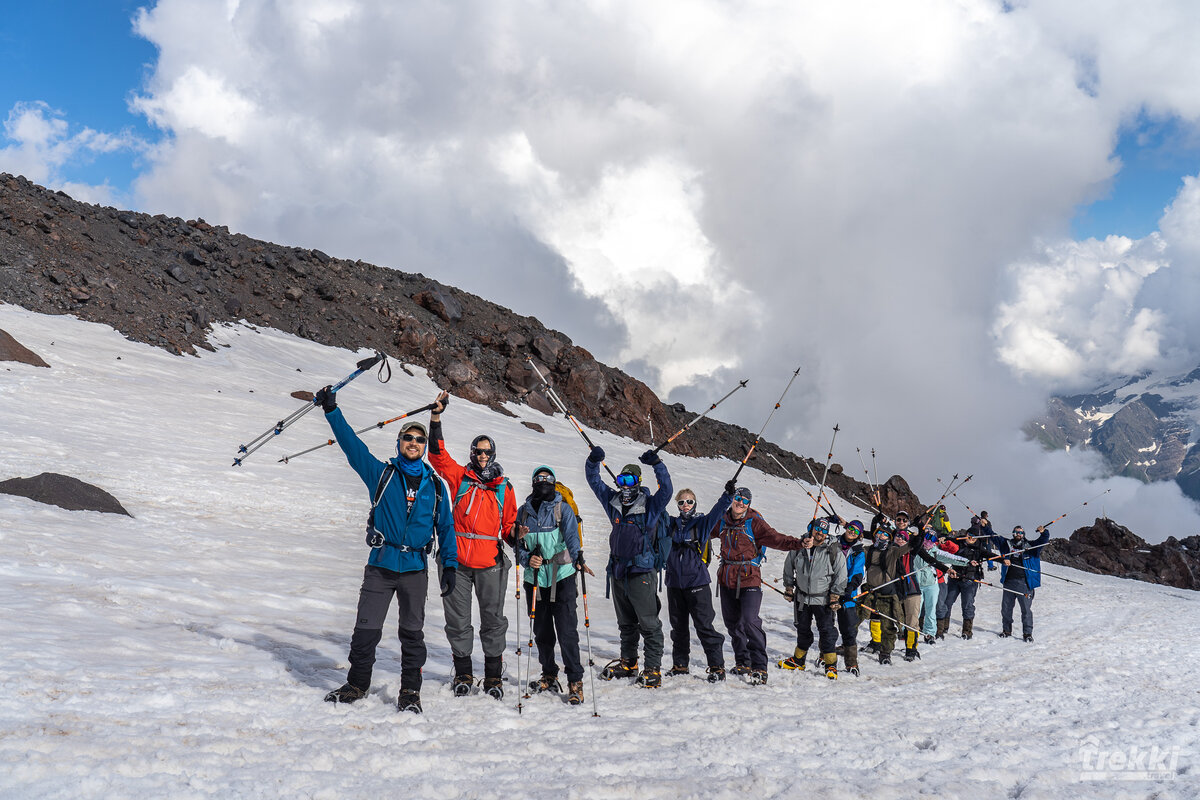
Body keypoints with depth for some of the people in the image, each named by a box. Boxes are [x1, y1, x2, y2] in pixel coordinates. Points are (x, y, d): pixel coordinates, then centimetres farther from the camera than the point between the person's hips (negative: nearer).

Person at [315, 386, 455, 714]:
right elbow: (352, 444, 0)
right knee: (366, 629, 1)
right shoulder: (381, 473, 5)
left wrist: (449, 564, 5)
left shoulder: (434, 485, 9)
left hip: (415, 567, 1)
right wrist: (332, 410, -7)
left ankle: (410, 692, 15)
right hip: (381, 564, -1)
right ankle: (357, 684, 17)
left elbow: (445, 525, 12)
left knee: (412, 631, 5)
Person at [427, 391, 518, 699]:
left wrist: (516, 537, -8)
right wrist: (436, 416, -7)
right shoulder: (460, 476, 7)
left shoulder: (504, 488, 10)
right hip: (458, 560, 0)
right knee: (458, 619, 6)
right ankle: (463, 673, 19)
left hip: (490, 562, 0)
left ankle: (493, 676, 15)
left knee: (493, 619, 4)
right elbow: (437, 454, 0)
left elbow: (508, 526, 14)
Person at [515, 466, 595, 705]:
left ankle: (575, 681, -2)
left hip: (562, 578, -3)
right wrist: (527, 559, -10)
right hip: (535, 579, 4)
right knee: (542, 632, 11)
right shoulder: (524, 512, 10)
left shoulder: (563, 509, 0)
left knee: (567, 631, -9)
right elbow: (519, 544, 12)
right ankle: (549, 676, 28)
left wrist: (578, 558, -35)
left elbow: (571, 535, -16)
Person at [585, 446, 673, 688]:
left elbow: (666, 489, -21)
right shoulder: (613, 502, 9)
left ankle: (653, 669, -3)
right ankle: (628, 663, 29)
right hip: (618, 572, 6)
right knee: (626, 623, 17)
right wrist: (593, 461, -1)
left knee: (648, 623, -5)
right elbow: (594, 481, 14)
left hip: (641, 572, -6)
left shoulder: (650, 506, -5)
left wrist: (657, 464, -30)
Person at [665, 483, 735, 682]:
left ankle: (717, 667, -4)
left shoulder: (702, 523, 1)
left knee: (704, 625, -7)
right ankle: (680, 665, 24)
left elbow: (717, 511, -14)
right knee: (678, 626, 12)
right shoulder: (672, 524, 10)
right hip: (675, 582, 4)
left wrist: (728, 495, -29)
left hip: (697, 582, -4)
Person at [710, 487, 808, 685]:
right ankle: (742, 663, 30)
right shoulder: (723, 521, 9)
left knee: (750, 622, -17)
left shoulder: (754, 522, -7)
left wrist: (798, 544, -32)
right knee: (732, 623, 14)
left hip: (748, 579, -6)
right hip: (726, 578, 6)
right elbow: (707, 531, 29)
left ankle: (759, 667, -13)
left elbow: (775, 538, -18)